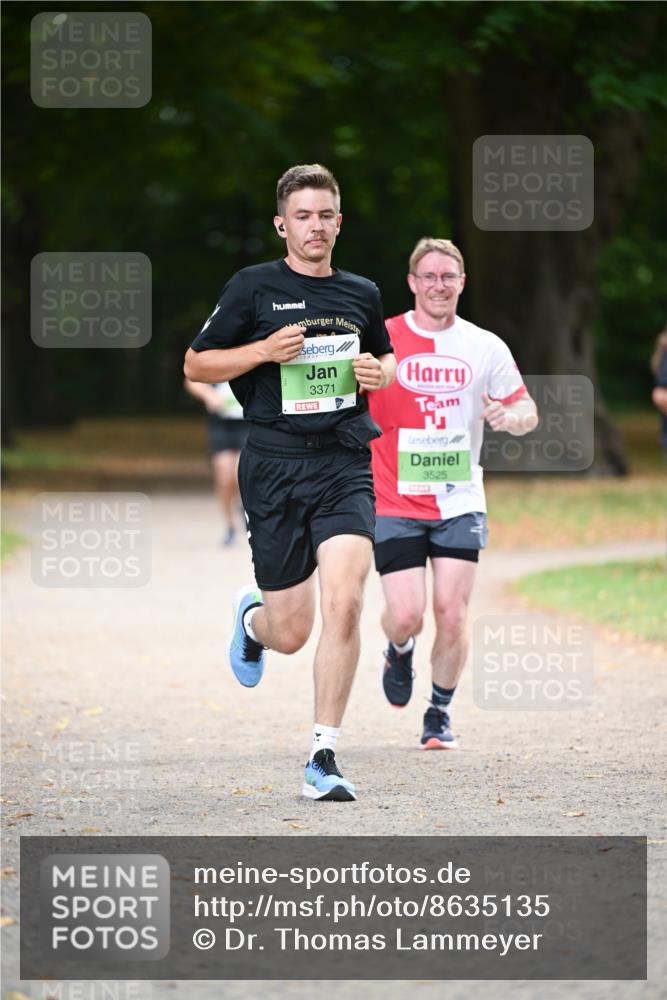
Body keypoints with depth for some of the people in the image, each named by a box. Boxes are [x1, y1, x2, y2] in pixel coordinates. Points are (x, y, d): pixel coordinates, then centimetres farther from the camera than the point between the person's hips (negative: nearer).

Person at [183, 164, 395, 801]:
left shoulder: (362, 294, 11)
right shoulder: (253, 288, 0)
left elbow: (385, 359, 29)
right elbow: (195, 366, 4)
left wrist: (379, 374, 4)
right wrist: (264, 351, -12)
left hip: (344, 466, 2)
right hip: (274, 467, -2)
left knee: (344, 604, -18)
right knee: (291, 633, 2)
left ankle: (323, 760, -10)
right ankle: (252, 617, 42)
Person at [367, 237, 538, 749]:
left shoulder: (486, 347, 3)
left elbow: (528, 411, 10)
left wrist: (510, 416, -13)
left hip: (460, 503, 2)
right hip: (395, 505, -1)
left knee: (451, 613, -7)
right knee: (406, 616, -10)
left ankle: (440, 713, 13)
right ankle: (400, 651, 28)